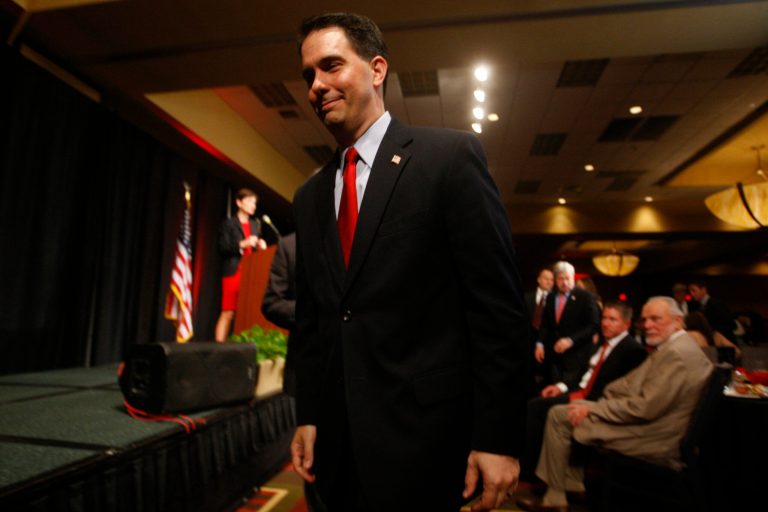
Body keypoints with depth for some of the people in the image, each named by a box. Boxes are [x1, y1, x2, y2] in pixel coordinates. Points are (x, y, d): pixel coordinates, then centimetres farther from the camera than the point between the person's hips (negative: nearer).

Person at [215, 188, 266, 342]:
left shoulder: (256, 224, 19)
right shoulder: (228, 223, 3)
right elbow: (222, 249, -5)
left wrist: (261, 246, 0)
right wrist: (242, 244, -16)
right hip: (234, 272, -5)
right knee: (228, 313, -5)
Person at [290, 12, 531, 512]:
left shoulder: (451, 155, -8)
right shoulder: (310, 196, 9)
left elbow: (499, 305, -12)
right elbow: (310, 317, 12)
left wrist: (498, 436, -12)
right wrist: (308, 415, 10)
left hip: (424, 434, -5)